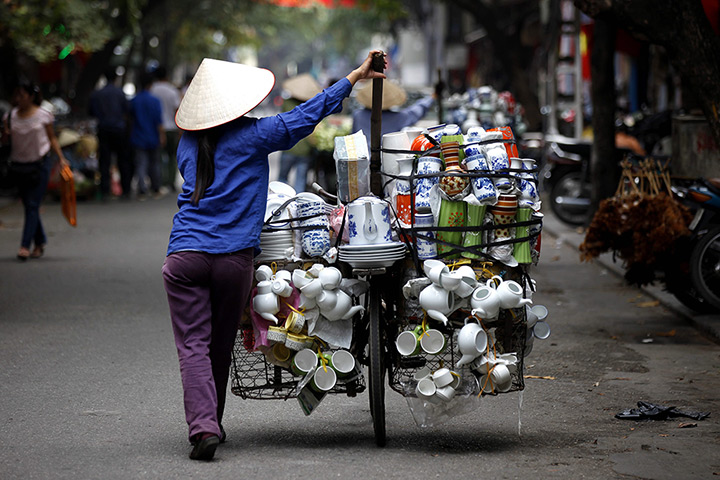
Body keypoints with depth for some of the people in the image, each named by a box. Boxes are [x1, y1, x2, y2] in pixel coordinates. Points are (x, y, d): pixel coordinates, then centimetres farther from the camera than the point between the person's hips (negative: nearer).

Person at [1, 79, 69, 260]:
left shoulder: (43, 115, -4)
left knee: (32, 205, -9)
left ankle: (25, 245, -13)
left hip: (39, 165, -4)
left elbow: (52, 138, 3)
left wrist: (61, 158, -5)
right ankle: (40, 243, 21)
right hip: (18, 166, 4)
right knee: (28, 205, 9)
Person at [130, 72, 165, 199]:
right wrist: (161, 136, -6)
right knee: (154, 163, 13)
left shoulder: (134, 101, -2)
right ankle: (156, 189, 21)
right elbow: (159, 121, -10)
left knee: (141, 164, -1)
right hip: (153, 138, -1)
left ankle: (142, 190, -13)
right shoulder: (155, 101, -9)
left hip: (139, 138, 1)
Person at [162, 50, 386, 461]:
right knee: (221, 345, 15)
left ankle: (203, 426, -18)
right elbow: (306, 115, 4)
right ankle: (212, 422, 26)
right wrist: (354, 77, 12)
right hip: (234, 257, -1)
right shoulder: (253, 135, -1)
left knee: (193, 345, -1)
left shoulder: (188, 143, 10)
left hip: (185, 254, 1)